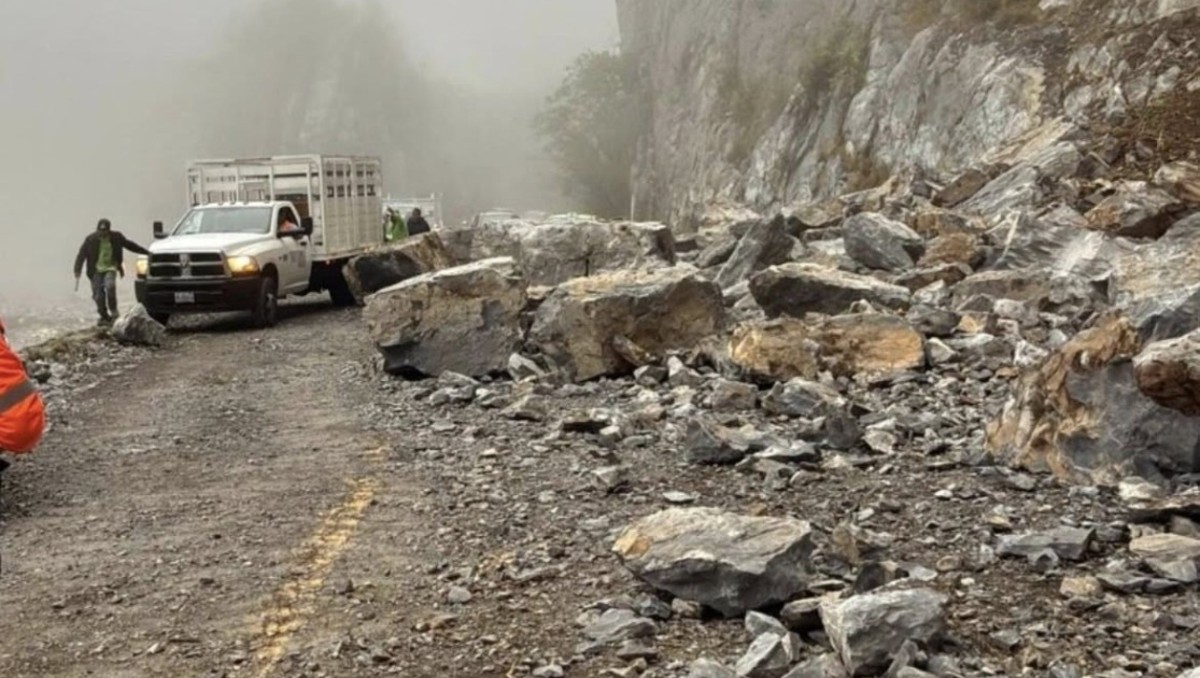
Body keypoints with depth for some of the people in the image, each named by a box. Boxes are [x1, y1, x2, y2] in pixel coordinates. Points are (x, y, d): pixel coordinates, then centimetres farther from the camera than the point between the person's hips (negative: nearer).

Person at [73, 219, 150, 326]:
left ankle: (113, 312, -10)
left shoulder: (116, 237, -1)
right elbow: (81, 256, -7)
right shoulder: (91, 240, -7)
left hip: (110, 269, 0)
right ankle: (104, 317, 15)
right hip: (96, 270, 0)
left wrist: (146, 252, 15)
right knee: (98, 295, -4)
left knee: (110, 286, -27)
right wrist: (77, 272, -16)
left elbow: (130, 245, 12)